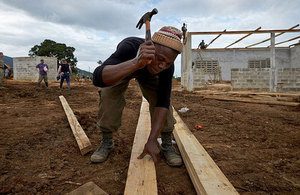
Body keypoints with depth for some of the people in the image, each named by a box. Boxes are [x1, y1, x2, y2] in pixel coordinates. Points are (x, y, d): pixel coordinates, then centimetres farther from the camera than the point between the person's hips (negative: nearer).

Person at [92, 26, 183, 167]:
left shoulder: (167, 67, -35)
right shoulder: (129, 47, -44)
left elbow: (162, 102, -33)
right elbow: (98, 78, -58)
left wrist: (151, 141, -38)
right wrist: (136, 63, -72)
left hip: (148, 74, 2)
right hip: (121, 67, -1)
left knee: (159, 98, -21)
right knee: (108, 94, -25)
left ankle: (167, 145, -5)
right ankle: (106, 142, -4)